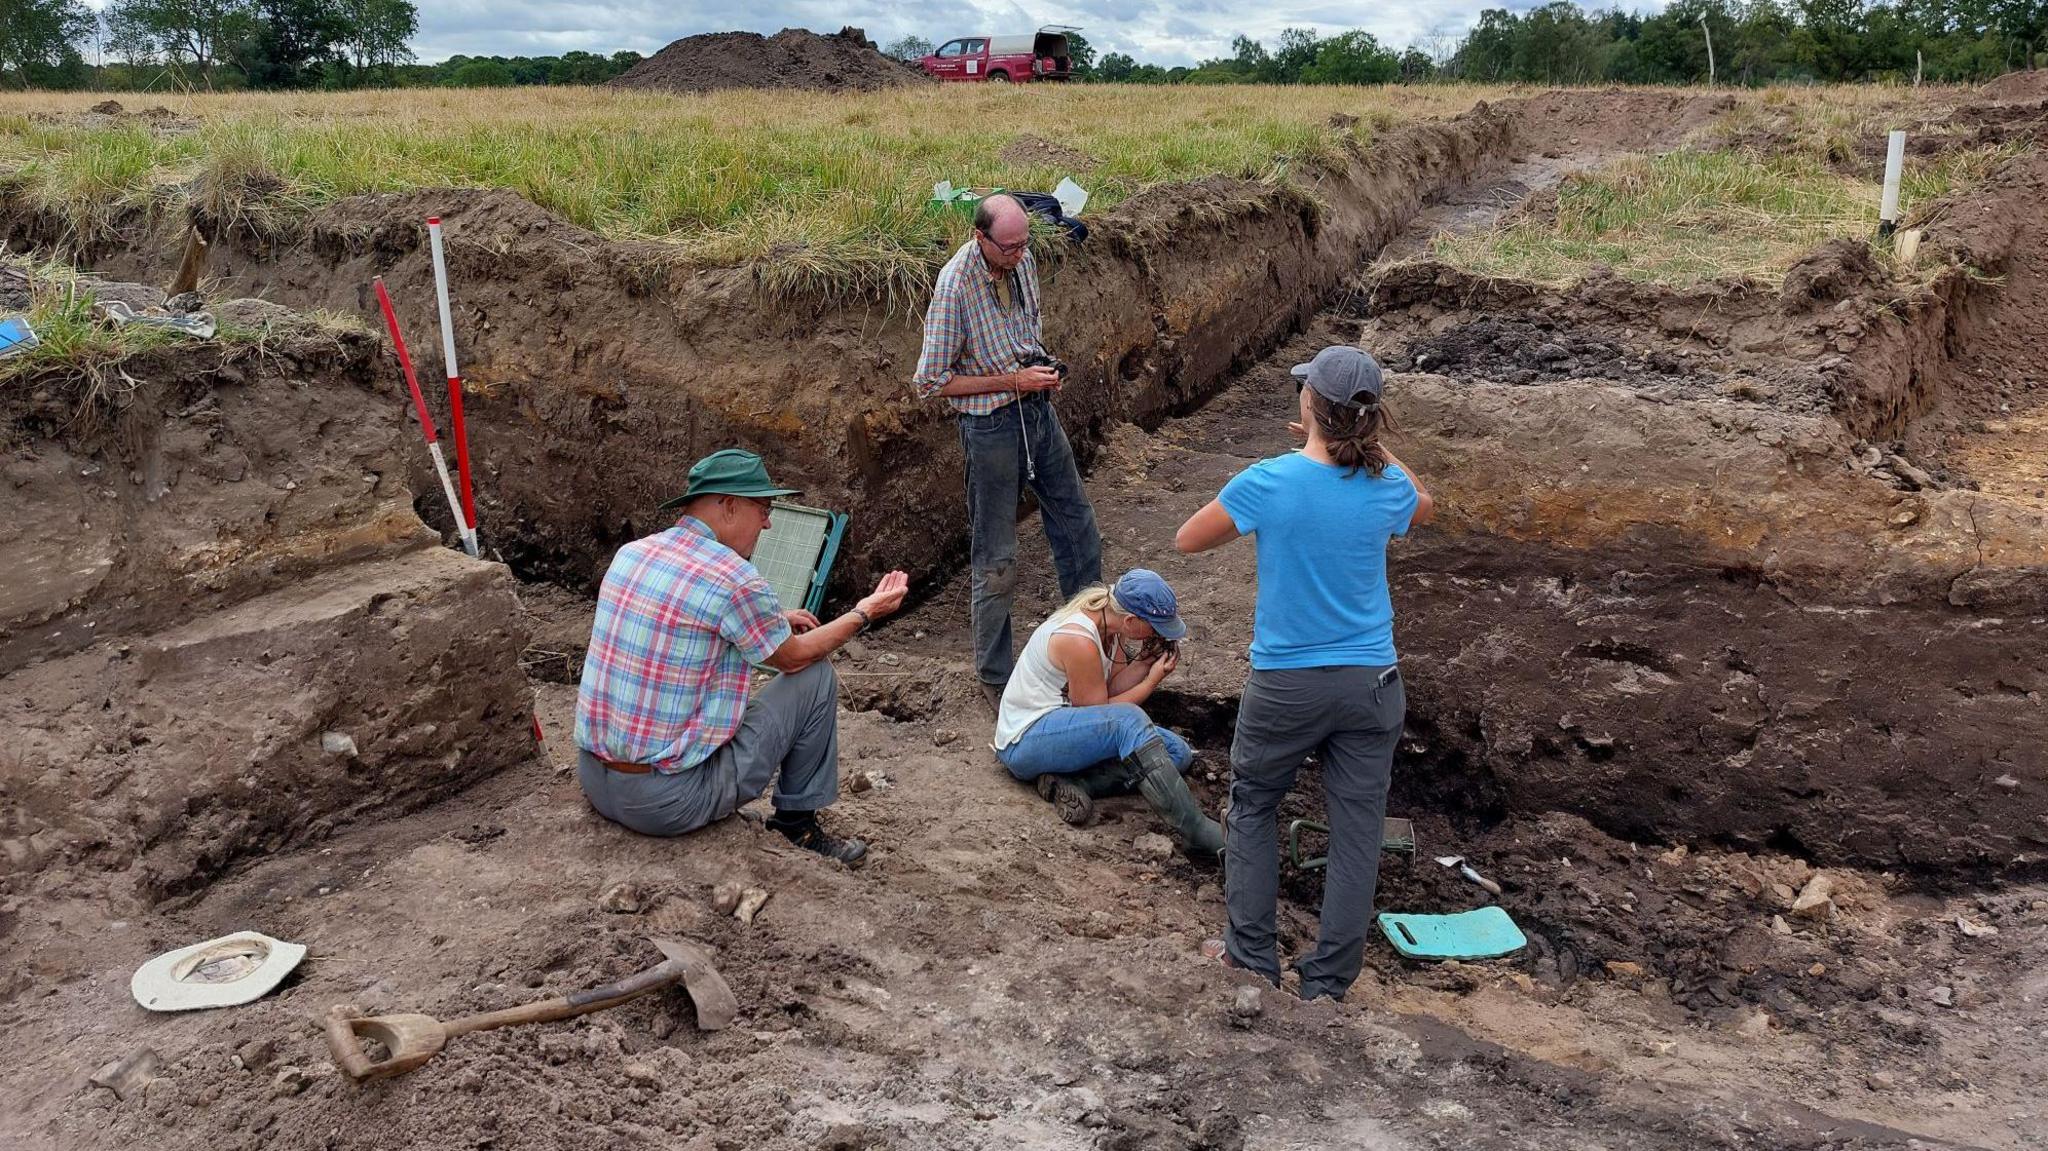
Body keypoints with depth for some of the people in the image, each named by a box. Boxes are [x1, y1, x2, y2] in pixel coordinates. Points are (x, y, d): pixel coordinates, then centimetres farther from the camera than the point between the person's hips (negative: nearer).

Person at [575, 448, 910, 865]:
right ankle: (797, 824, 18)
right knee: (815, 676, 5)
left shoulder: (630, 554, 4)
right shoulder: (734, 580, -18)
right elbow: (794, 656, 0)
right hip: (669, 801, -8)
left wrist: (772, 619, 26)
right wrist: (864, 613, 14)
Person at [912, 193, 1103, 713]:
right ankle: (995, 677, 16)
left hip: (1039, 409, 7)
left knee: (1078, 525, 18)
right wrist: (1012, 381, -20)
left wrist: (1043, 367, -1)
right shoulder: (955, 285, -22)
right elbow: (932, 381, -19)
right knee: (995, 560, 2)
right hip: (992, 424, -7)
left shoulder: (1023, 261, -1)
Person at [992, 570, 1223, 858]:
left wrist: (1147, 660, -12)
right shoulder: (1079, 640, -26)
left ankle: (1072, 782, -16)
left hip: (1068, 726, 10)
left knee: (1177, 751, -4)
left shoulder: (1109, 619, 0)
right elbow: (1097, 711, -17)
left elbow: (1112, 688, 2)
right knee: (1128, 721, -36)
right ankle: (1197, 834, -35)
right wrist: (1153, 680, -15)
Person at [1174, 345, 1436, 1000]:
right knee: (1356, 829, 11)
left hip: (1285, 683, -2)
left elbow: (1187, 541, -3)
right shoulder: (1388, 485, -7)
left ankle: (1252, 955, 25)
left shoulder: (1268, 483, -17)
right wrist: (1368, 445, 15)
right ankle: (1328, 982, 19)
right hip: (1370, 682, 2)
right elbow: (1425, 509, 19)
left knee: (1253, 807, 20)